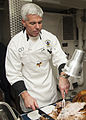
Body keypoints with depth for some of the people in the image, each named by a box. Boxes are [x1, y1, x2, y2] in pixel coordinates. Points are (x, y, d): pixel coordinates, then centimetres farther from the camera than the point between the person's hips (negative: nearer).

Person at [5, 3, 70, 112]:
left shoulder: (50, 37, -7)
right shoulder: (15, 43, -16)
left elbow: (60, 58, -5)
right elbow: (13, 74, -12)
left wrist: (63, 76, -24)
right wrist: (25, 96, -20)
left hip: (51, 91, 4)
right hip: (29, 92, -3)